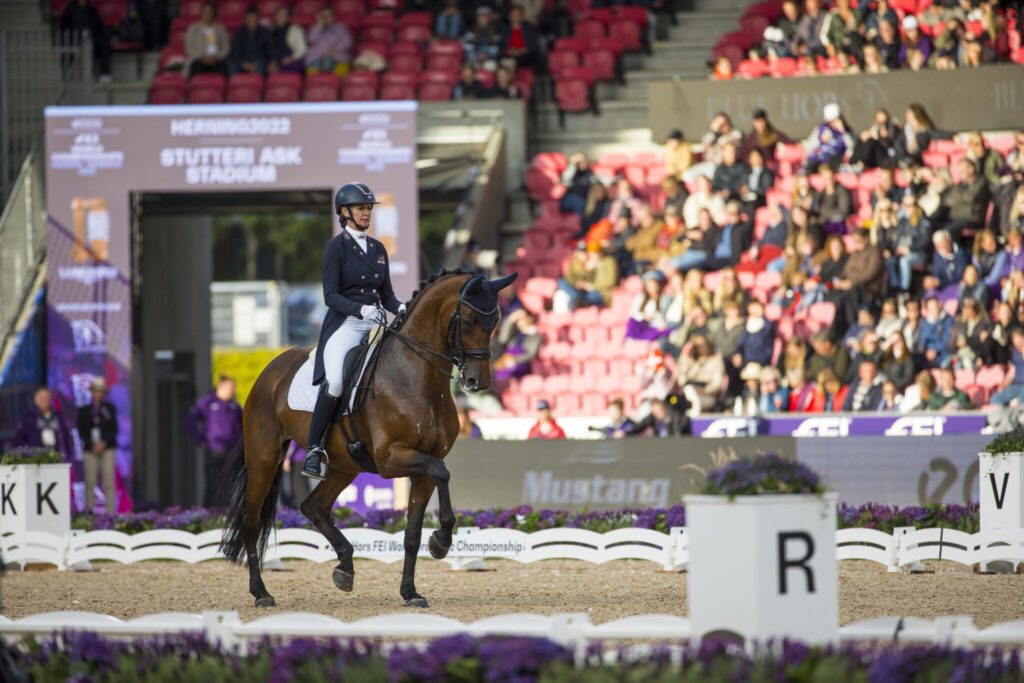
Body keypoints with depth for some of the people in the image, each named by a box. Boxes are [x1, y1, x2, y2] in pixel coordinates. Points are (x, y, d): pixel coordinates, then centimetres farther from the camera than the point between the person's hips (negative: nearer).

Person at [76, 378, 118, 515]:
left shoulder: (109, 408, 10)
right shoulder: (84, 410, 11)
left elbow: (114, 429, 5)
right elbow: (81, 432, 7)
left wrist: (103, 444, -8)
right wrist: (92, 446, -6)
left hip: (107, 449, -1)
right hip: (90, 451, 1)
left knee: (109, 483, -7)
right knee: (90, 483, -4)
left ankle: (110, 513, -9)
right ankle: (89, 512, -1)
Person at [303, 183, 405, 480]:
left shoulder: (378, 249, 17)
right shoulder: (336, 247, 0)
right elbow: (330, 295, -9)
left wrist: (400, 308, -4)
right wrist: (361, 309, -24)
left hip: (374, 325, 6)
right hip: (344, 324, -6)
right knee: (335, 382, -30)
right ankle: (314, 450, -20)